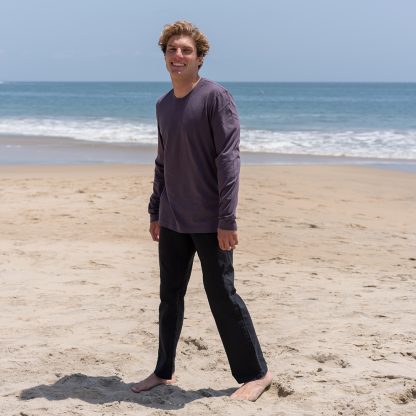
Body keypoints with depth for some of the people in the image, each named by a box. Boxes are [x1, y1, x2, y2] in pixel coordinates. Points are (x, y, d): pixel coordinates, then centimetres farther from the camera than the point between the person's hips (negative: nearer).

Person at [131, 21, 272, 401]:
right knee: (170, 297, 13)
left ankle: (256, 373, 13)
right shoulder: (163, 105, 11)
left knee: (222, 296, -1)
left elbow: (228, 160, -15)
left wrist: (227, 219, -19)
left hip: (209, 222, -6)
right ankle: (165, 372, 26)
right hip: (172, 221, 6)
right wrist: (155, 213, 19)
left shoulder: (216, 98, -11)